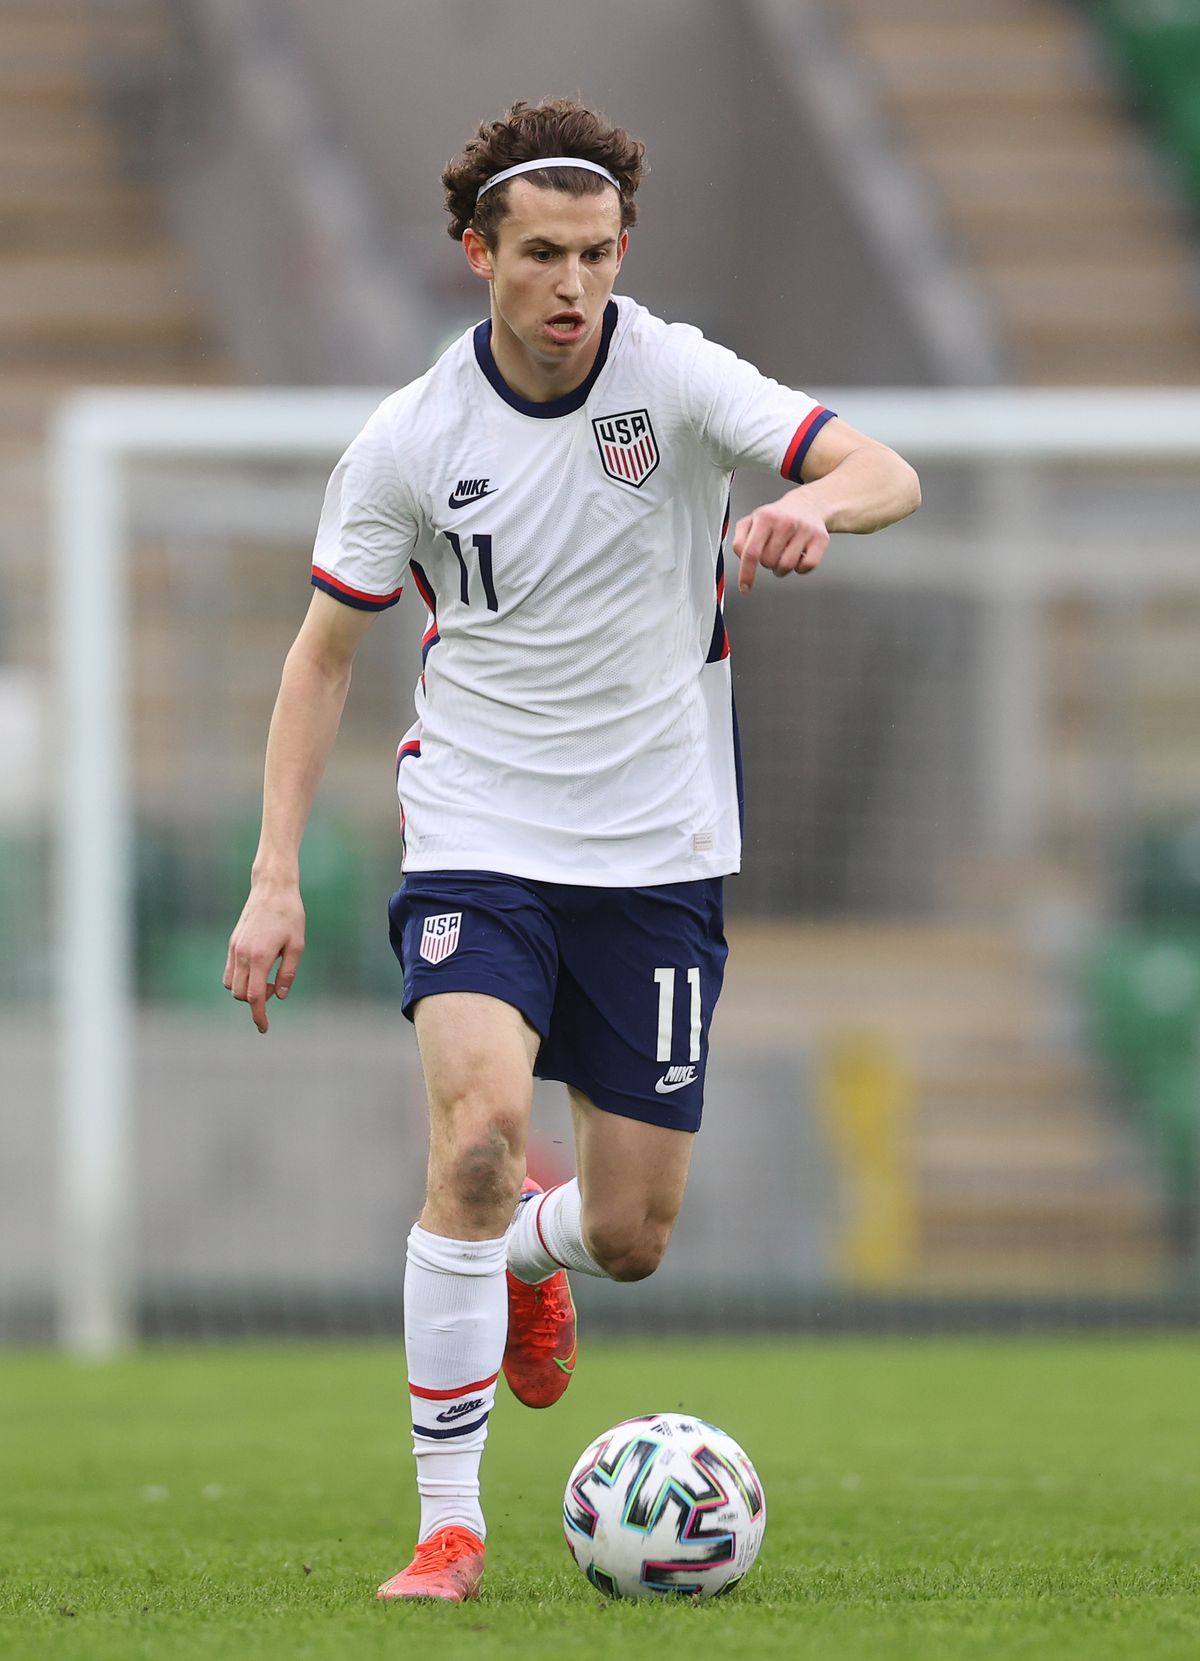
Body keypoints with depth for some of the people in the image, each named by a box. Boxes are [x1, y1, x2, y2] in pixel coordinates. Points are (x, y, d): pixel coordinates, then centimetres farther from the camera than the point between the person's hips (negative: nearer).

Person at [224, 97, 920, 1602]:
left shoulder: (677, 377, -8)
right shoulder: (409, 440, -6)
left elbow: (887, 475, -19)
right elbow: (324, 650, 4)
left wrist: (813, 505, -44)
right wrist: (275, 879, -4)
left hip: (658, 853, 1)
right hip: (478, 840, -1)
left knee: (630, 1236, 4)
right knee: (477, 1130, -25)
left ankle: (526, 1254, 45)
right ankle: (448, 1524, -14)